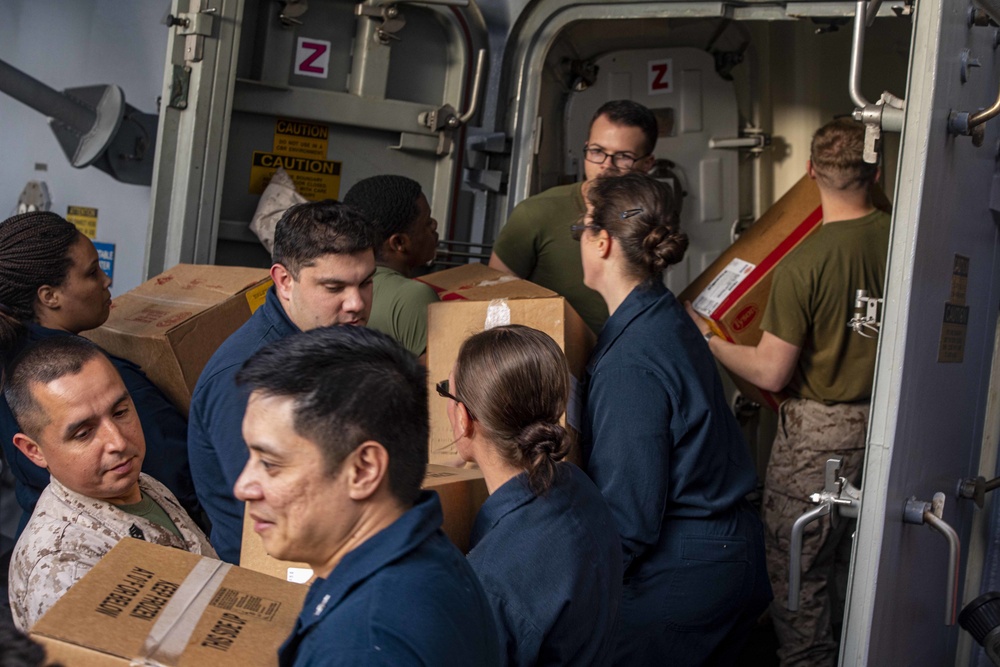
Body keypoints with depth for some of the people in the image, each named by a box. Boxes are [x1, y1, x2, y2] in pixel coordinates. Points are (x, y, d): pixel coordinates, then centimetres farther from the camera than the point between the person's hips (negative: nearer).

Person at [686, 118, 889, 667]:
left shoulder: (804, 263, -20)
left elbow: (771, 373, -16)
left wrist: (706, 339, -1)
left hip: (820, 432, -6)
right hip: (885, 424, 6)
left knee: (797, 569, 7)